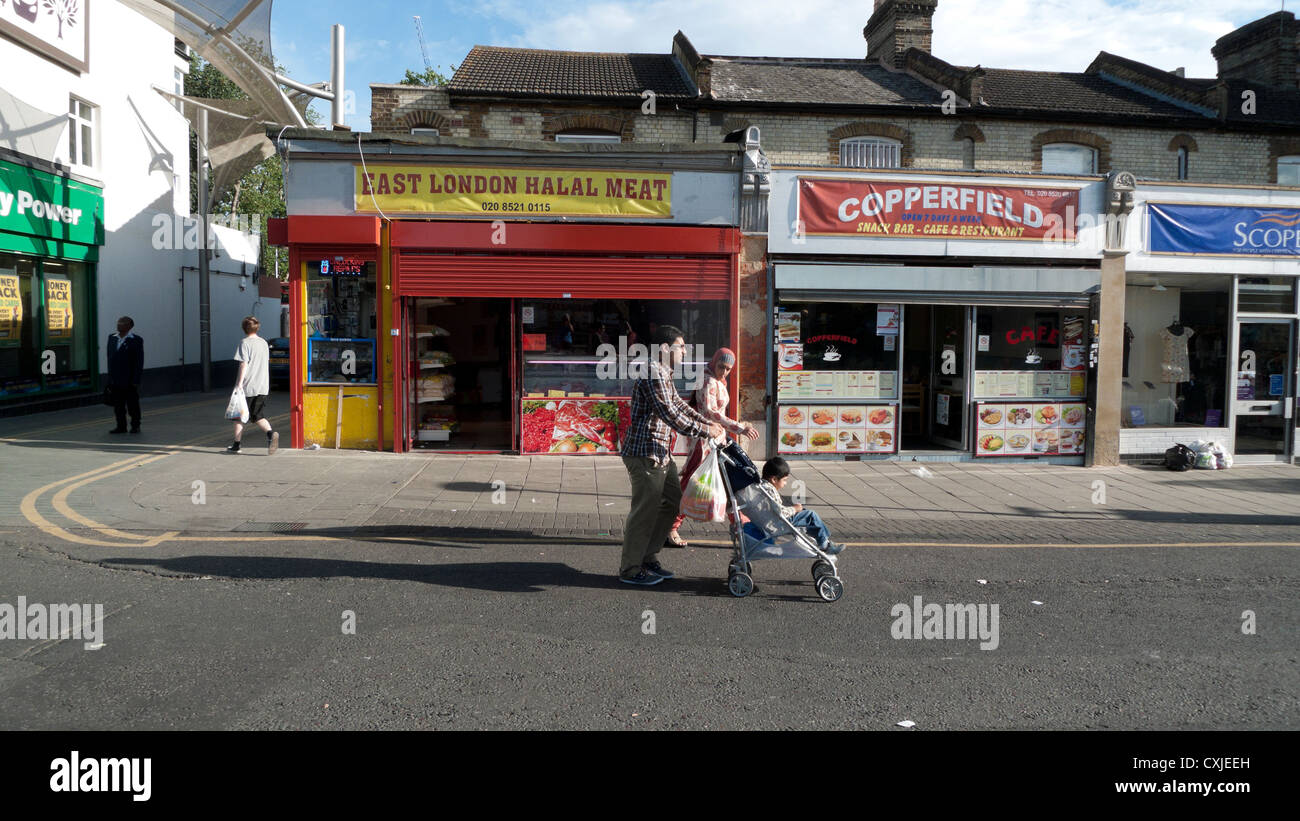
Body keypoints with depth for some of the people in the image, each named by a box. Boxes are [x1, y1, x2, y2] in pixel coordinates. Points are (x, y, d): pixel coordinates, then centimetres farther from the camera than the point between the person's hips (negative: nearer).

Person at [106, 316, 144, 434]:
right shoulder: (112, 338, 9)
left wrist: (136, 381, -13)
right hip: (116, 380, 5)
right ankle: (121, 426, 16)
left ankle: (135, 426, 16)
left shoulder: (136, 340, -7)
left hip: (129, 380, -5)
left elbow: (139, 362, -9)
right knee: (118, 405, 7)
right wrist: (110, 378, 8)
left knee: (133, 404, 5)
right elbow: (110, 358, 12)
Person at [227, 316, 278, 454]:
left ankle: (236, 445, 15)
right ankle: (270, 433, -19)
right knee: (257, 417, 8)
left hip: (247, 387, -5)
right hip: (262, 387, 5)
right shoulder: (264, 343, 12)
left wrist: (240, 383, -15)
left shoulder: (245, 342, -8)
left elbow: (244, 364, -15)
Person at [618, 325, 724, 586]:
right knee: (645, 510, -4)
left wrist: (708, 422, 13)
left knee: (672, 503, 16)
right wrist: (704, 431, -15)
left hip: (660, 454, 11)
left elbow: (680, 405, 23)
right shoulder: (652, 374, -18)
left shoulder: (663, 374, 17)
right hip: (645, 454, -11)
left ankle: (648, 557, 25)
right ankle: (630, 570, 7)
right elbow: (671, 415, -22)